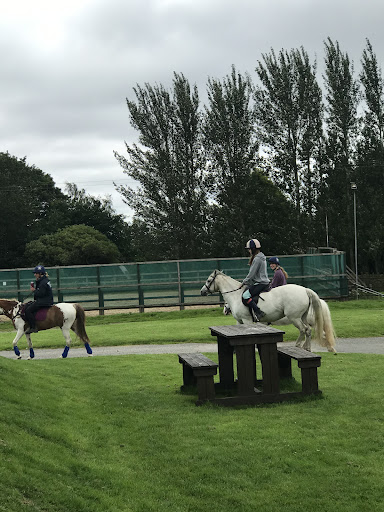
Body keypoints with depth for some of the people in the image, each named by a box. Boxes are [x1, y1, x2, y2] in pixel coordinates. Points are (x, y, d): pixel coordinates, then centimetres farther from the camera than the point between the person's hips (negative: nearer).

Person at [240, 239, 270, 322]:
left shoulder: (257, 259, -15)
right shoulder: (261, 257, 17)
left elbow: (251, 274, -15)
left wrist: (244, 283, -4)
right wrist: (246, 282, 22)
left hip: (260, 283, -11)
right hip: (265, 282, 11)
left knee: (245, 296, -19)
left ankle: (258, 312, -26)